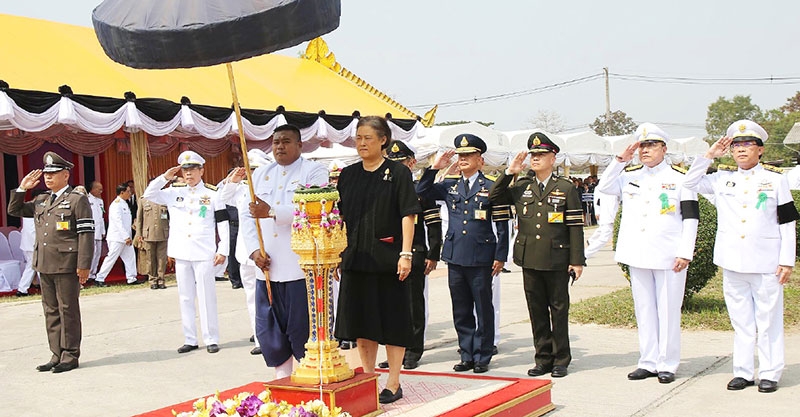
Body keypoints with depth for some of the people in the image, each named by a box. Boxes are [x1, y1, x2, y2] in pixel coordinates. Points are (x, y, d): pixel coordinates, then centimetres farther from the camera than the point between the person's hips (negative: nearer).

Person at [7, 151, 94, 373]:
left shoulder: (78, 200, -5)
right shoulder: (40, 201, 16)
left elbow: (86, 234, -11)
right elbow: (14, 210, 24)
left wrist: (84, 266, -17)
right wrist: (22, 188, 9)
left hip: (66, 265, -7)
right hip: (44, 265, 7)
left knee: (68, 310, 0)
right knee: (51, 310, 11)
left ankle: (70, 356, 8)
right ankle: (57, 355, 18)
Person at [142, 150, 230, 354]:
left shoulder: (212, 193, 2)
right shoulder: (174, 192, 9)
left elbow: (223, 224, 2)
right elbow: (149, 194, 6)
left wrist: (223, 250, -4)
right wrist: (165, 177, -5)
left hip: (204, 253, -3)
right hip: (181, 253, 3)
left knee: (206, 296, -1)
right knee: (185, 297, 8)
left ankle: (211, 339, 6)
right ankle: (190, 339, 15)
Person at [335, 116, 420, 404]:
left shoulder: (398, 172, -3)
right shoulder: (348, 174, 11)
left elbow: (408, 215, -7)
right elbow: (339, 216, 14)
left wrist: (405, 254, -14)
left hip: (387, 259, -5)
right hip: (354, 258, 5)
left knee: (392, 321, 2)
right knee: (361, 321, 10)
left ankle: (393, 383, 11)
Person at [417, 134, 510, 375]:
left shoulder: (492, 188, 0)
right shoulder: (449, 187, 12)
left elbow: (502, 225, 0)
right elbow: (421, 192, 7)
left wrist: (500, 256, -6)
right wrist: (435, 168, 0)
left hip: (481, 258, -4)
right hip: (455, 257, 4)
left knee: (483, 309, 4)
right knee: (460, 310, 10)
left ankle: (482, 357, 14)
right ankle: (467, 355, 20)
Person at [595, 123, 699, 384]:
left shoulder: (680, 177, -1)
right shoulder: (629, 175, 11)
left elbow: (690, 217, -3)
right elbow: (604, 187, 2)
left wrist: (685, 253, -10)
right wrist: (621, 159, -4)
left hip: (668, 256, -4)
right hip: (638, 255, 4)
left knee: (668, 311, 1)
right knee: (644, 310, 9)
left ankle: (667, 364, 10)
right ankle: (648, 362, 17)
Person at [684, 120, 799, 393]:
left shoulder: (775, 180, 3)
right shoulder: (722, 179, 8)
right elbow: (690, 183, 12)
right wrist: (709, 155, 4)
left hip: (766, 264, -2)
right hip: (732, 263, 2)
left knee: (768, 320, 4)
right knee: (741, 321, 9)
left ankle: (770, 373, 13)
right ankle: (743, 371, 17)